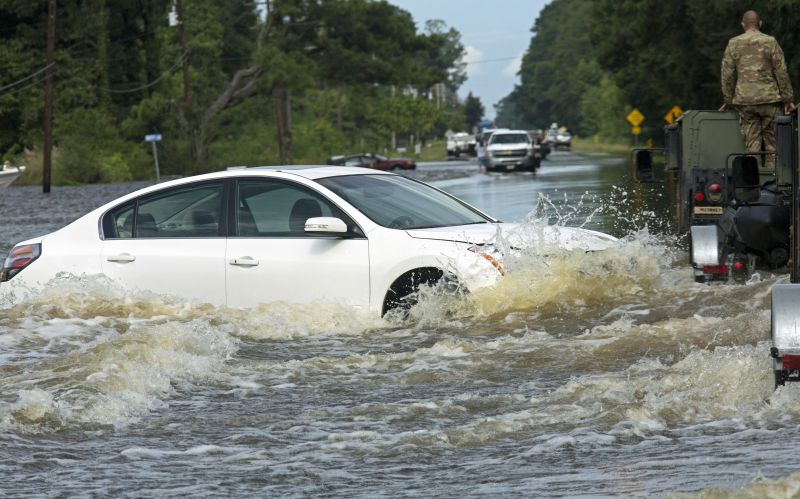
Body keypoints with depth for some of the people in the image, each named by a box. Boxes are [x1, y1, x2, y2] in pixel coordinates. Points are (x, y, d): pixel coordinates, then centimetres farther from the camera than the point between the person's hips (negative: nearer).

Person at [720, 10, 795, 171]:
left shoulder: (733, 44, 5)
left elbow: (727, 74, 5)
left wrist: (728, 100, 12)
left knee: (751, 144, 3)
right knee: (772, 142, 3)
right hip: (769, 98, -2)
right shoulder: (770, 42, 0)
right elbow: (781, 72, -1)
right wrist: (788, 99, 4)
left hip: (744, 100, 2)